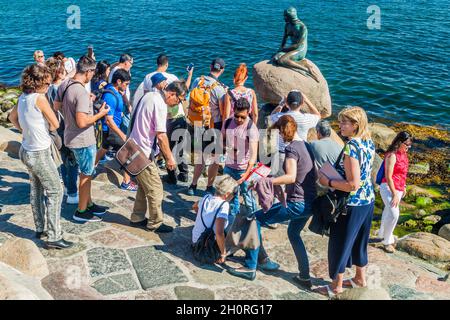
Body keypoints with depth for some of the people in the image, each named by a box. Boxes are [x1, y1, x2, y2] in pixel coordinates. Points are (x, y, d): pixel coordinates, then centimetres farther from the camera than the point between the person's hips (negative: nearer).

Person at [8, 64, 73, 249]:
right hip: (40, 154, -9)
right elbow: (55, 124, -14)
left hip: (27, 151, 9)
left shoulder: (23, 97, 4)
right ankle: (53, 237, 0)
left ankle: (40, 229, 29)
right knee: (55, 192, -1)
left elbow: (12, 118, 22)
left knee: (36, 190, 18)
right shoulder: (39, 97, -20)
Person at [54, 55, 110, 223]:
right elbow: (82, 122, -30)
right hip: (84, 141, -9)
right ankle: (81, 211, 19)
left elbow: (56, 106, 15)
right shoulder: (82, 93, -27)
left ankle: (89, 204, 35)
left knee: (86, 173, 22)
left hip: (71, 137, 9)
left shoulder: (64, 85, 0)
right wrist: (100, 114, -16)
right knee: (86, 175, 7)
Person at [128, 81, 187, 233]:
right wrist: (169, 157, -15)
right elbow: (161, 136, -23)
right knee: (156, 189, 1)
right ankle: (155, 223, 12)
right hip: (144, 153, -10)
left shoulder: (149, 95, 8)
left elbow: (135, 119, 19)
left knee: (144, 185, 21)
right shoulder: (160, 105, -21)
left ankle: (137, 218, 30)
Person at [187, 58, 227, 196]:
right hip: (215, 126, -5)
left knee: (201, 156, 19)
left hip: (198, 124, 5)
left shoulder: (197, 81, -3)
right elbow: (223, 113, -16)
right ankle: (209, 187, 19)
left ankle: (193, 186, 22)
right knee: (215, 158, 12)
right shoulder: (220, 89, -19)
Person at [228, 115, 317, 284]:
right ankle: (304, 276, 30)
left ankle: (250, 268, 3)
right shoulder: (307, 146, 12)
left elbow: (291, 177, -28)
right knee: (293, 233, 29)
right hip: (310, 202, 9)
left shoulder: (292, 149, -15)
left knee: (256, 219, -1)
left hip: (296, 203, -9)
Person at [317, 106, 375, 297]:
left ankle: (336, 287, 23)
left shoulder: (351, 147, -25)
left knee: (339, 244, 8)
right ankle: (360, 279, 40)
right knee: (359, 241, 24)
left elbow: (353, 184, -27)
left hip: (352, 204, -8)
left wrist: (328, 182, -18)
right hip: (368, 200, 8)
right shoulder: (369, 143, 1)